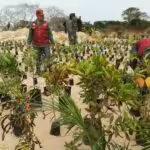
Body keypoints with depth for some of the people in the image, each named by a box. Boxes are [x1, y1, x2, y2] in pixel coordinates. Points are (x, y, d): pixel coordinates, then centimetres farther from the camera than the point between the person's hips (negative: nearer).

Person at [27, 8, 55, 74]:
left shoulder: (46, 23, 0)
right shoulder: (33, 24, 1)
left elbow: (50, 34, -1)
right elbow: (30, 34, 3)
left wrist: (52, 43, -6)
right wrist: (29, 43, -4)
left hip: (45, 44, 0)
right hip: (37, 45, 1)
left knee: (47, 57, -4)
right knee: (38, 58, 6)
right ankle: (38, 70, 20)